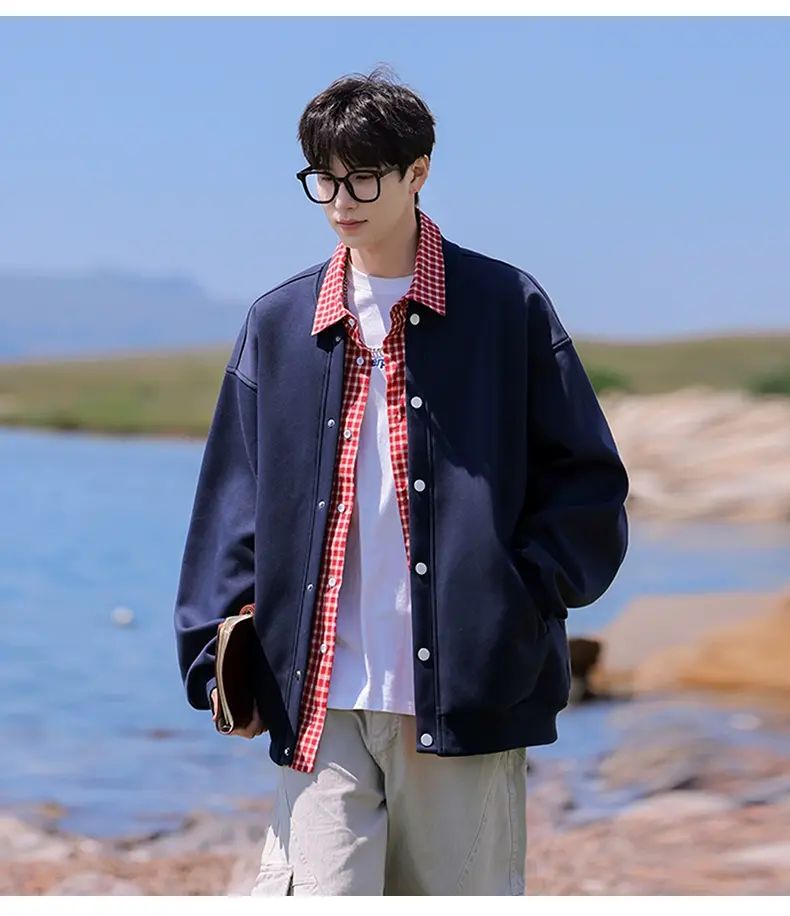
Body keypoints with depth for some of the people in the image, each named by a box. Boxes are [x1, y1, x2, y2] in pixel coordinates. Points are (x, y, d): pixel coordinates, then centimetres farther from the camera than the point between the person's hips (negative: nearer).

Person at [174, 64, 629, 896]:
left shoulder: (507, 307, 4)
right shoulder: (279, 323, 11)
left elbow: (588, 485, 5)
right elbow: (232, 505, 13)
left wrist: (521, 602, -7)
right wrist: (218, 657, 4)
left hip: (468, 695, -2)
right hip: (322, 702, 2)